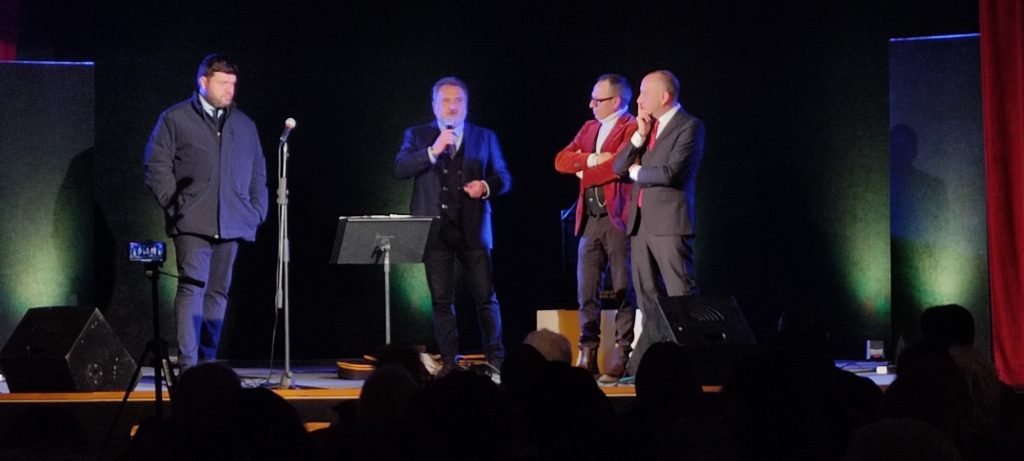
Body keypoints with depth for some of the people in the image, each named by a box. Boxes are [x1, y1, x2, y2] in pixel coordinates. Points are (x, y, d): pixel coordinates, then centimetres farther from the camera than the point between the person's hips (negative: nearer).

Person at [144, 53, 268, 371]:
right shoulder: (175, 119, 6)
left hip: (232, 225, 5)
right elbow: (157, 167, 2)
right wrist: (174, 206, -6)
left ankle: (207, 361, 10)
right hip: (193, 224, -4)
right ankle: (187, 363, -15)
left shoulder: (244, 125, 20)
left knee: (218, 292, 5)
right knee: (192, 287, -12)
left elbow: (258, 174, 22)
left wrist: (257, 212, 10)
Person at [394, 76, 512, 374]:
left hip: (472, 227, 0)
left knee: (485, 297, -1)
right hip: (436, 227, 0)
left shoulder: (485, 137, 12)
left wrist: (486, 187, -10)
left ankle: (496, 358, 8)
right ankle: (449, 361, 8)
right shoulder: (418, 136, 9)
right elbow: (399, 169, -5)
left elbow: (504, 178, 12)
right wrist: (433, 151, -15)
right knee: (442, 300, 2)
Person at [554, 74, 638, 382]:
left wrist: (584, 171, -4)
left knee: (623, 291, -2)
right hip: (590, 219, 7)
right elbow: (561, 160, 9)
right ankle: (587, 355, 8)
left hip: (618, 218, -7)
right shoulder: (589, 128, 19)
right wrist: (592, 159, -8)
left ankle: (621, 357, 1)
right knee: (586, 291, 4)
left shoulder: (631, 128, -4)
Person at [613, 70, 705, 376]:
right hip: (640, 221, 8)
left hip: (669, 221, -8)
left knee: (681, 295, -9)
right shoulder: (646, 126, 17)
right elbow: (619, 167, 12)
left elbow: (671, 172, -19)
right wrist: (639, 135, -1)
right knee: (648, 300, 10)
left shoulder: (689, 126, -7)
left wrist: (637, 172, -2)